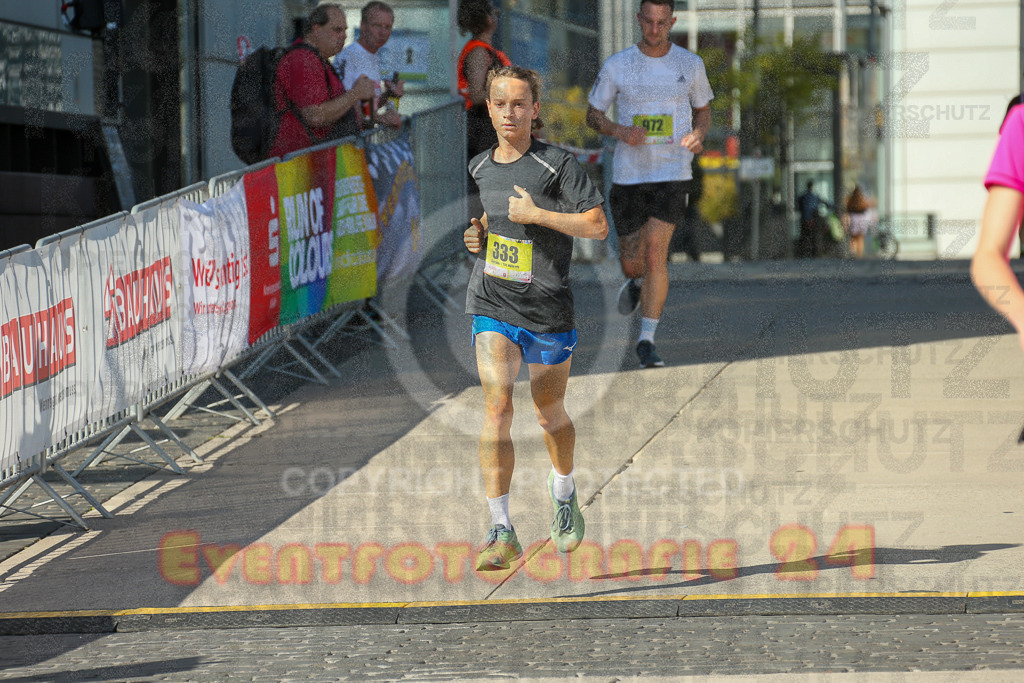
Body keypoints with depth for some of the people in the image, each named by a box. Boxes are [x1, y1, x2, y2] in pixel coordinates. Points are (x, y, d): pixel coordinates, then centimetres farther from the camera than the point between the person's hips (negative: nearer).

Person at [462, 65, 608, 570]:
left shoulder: (557, 165, -8)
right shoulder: (480, 168, 7)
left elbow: (598, 226, -12)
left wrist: (535, 215, -19)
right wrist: (477, 234, 6)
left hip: (547, 307, -2)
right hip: (492, 306, 2)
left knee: (550, 413, 14)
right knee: (496, 406, -14)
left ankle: (564, 494, 45)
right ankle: (501, 532, -17)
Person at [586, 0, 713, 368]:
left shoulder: (690, 65, 2)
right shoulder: (617, 66, -1)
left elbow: (703, 111, 15)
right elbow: (593, 115, 7)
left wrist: (698, 135, -8)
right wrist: (620, 131, -14)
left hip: (672, 173, -1)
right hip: (629, 173, 1)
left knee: (656, 254, -17)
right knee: (632, 264, 7)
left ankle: (646, 340, -11)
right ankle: (637, 283, 47)